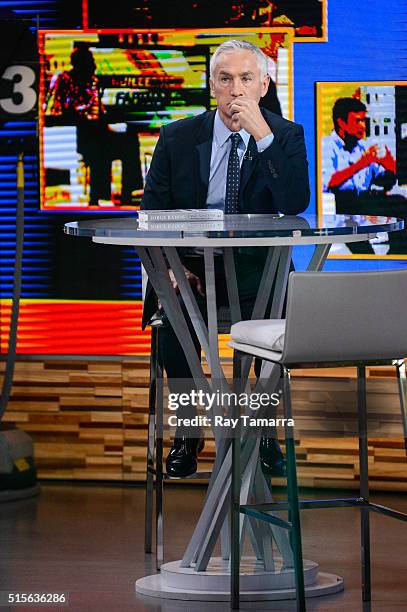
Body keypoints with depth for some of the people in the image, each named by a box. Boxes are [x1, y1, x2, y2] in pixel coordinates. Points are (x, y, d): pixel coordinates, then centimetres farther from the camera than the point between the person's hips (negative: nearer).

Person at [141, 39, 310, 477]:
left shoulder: (285, 136, 1)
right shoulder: (178, 137, 3)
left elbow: (296, 204, -15)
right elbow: (151, 215, 4)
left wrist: (262, 135, -22)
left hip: (255, 268, 0)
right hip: (191, 264, 1)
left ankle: (264, 429, -7)